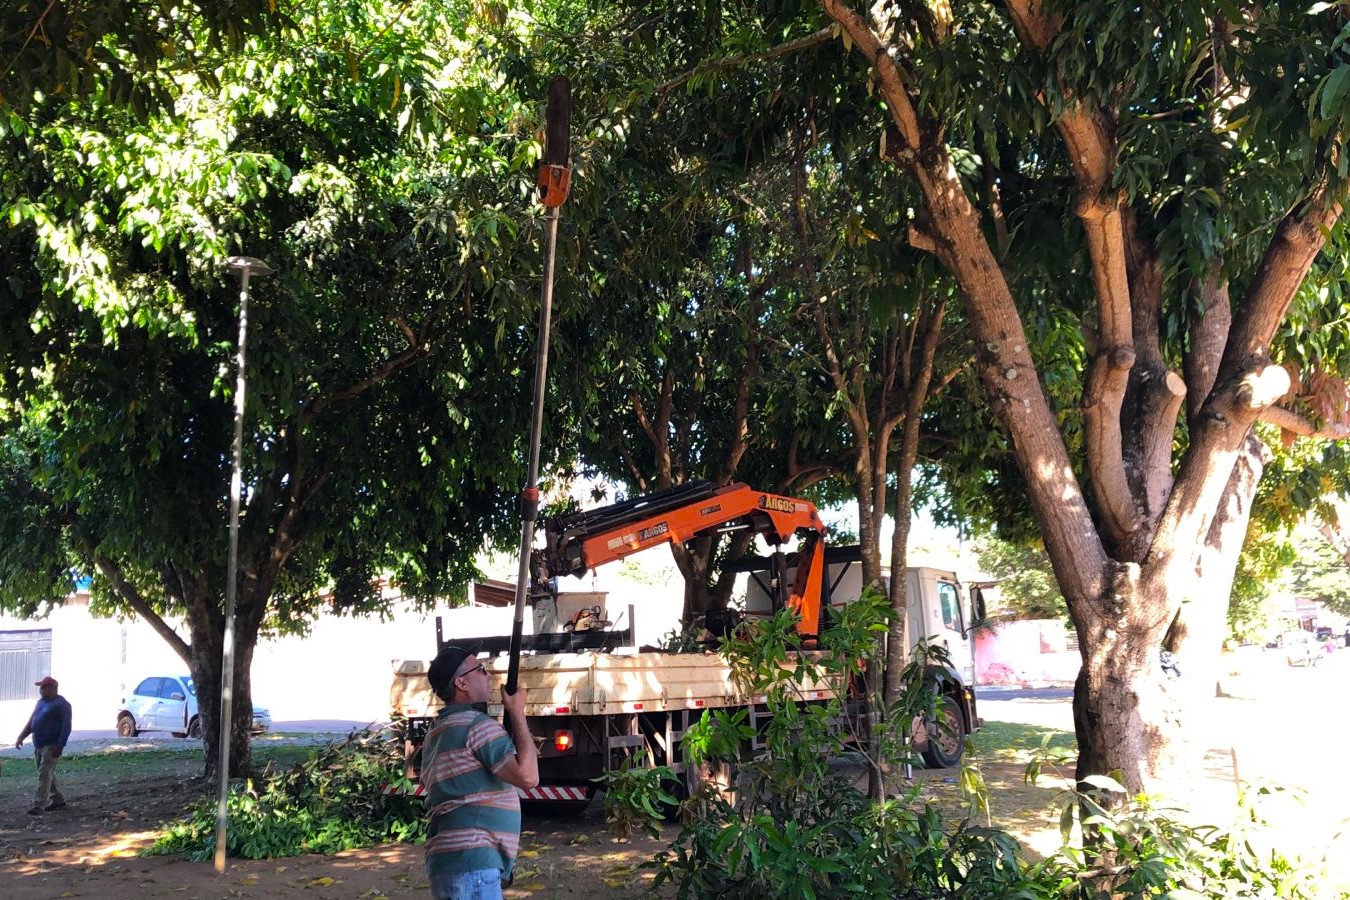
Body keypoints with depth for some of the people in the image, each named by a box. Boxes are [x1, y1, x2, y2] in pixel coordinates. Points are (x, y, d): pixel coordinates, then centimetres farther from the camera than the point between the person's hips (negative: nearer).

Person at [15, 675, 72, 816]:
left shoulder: (61, 704, -12)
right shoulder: (41, 702, 15)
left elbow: (66, 727, -16)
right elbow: (31, 721, 20)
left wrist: (59, 746, -23)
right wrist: (21, 736, 7)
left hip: (51, 746, -9)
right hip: (39, 745, 9)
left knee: (44, 775, -12)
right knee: (48, 774, 14)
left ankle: (38, 805, -14)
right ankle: (58, 800, 25)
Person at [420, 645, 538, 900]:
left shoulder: (438, 730, 21)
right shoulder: (477, 724, -10)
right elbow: (527, 776, -16)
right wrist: (517, 713, -6)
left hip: (451, 859, 10)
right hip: (470, 862, -10)